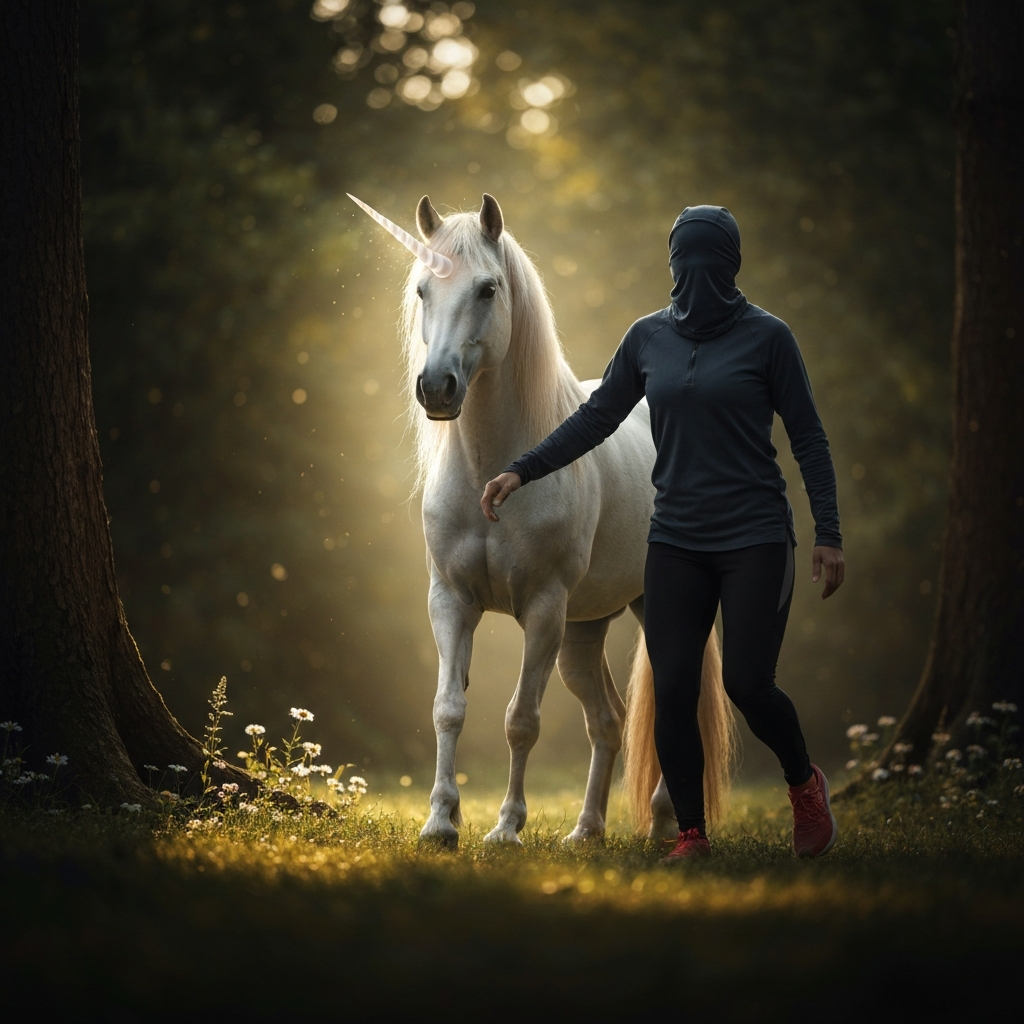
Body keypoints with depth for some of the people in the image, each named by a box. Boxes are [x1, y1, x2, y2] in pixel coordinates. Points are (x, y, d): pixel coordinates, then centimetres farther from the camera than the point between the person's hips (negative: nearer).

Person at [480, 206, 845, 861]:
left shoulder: (766, 336, -4)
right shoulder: (649, 338, 7)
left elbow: (808, 438, -2)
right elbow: (596, 418, 12)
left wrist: (829, 535, -7)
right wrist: (523, 471, 3)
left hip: (756, 539, -4)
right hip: (676, 542, 4)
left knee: (747, 684, -9)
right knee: (672, 692, -1)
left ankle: (805, 784, 20)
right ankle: (692, 836, 10)